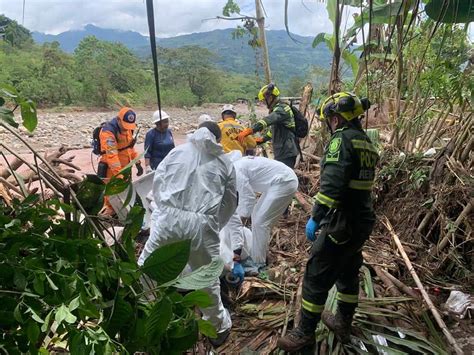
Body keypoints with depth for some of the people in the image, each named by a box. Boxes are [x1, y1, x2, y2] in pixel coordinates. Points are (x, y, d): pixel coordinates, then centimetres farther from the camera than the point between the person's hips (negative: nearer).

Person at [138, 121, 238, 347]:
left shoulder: (178, 151, 17)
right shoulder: (224, 163, 16)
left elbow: (157, 182, 19)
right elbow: (231, 202, 22)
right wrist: (216, 224, 36)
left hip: (169, 218, 1)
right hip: (202, 225, -1)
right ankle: (218, 327, 34)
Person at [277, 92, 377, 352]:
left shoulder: (342, 139, -16)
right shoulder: (367, 143, 11)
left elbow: (331, 186, -27)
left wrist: (315, 218, -19)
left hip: (341, 224, -9)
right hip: (363, 222, 9)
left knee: (316, 277, 4)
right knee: (348, 273, 22)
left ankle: (305, 333, 17)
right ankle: (343, 324, 38)